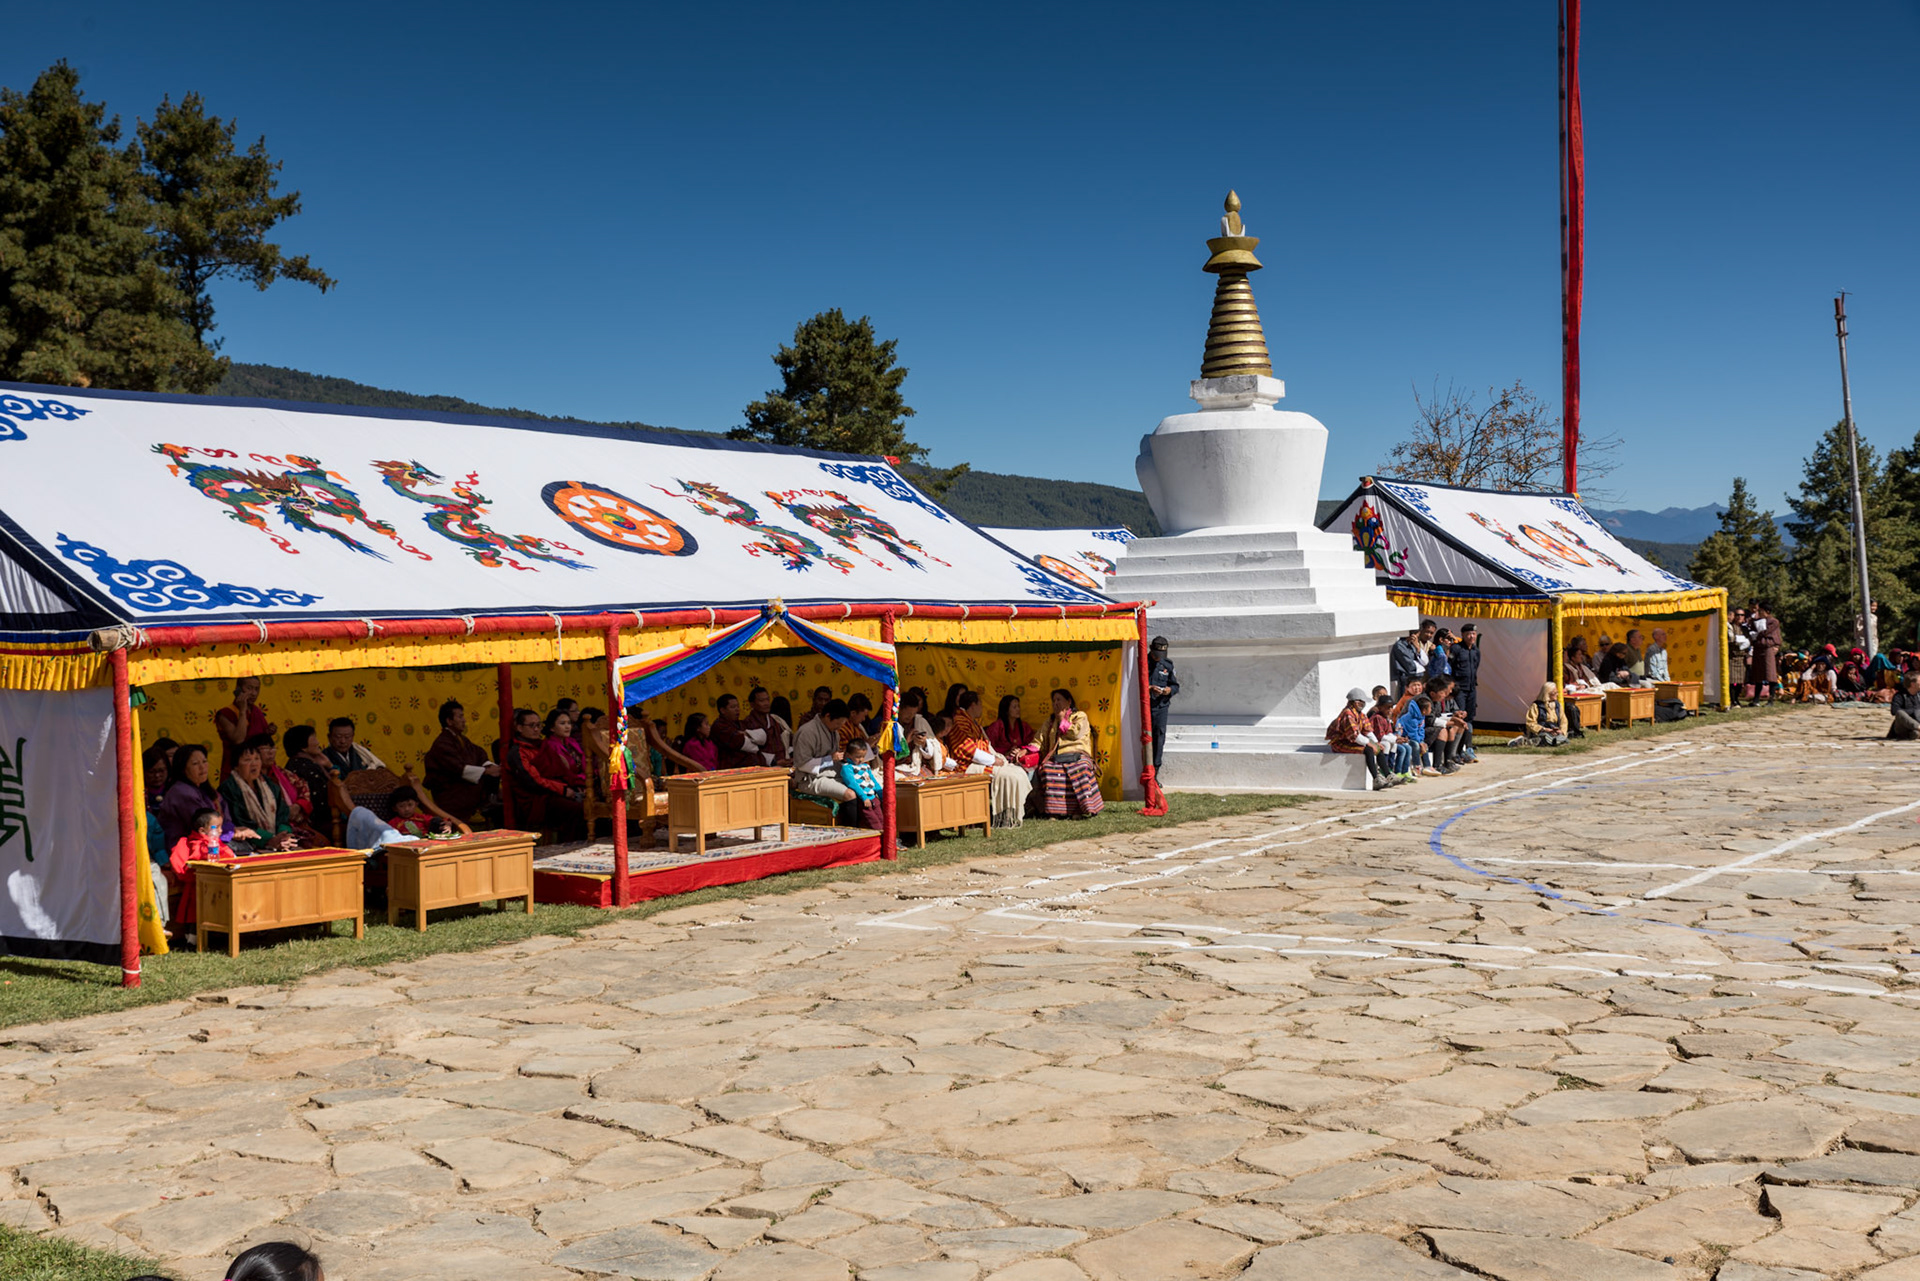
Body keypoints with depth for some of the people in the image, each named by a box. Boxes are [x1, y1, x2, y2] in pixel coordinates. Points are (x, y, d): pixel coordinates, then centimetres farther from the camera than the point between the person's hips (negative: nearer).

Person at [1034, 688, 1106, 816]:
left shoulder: (1080, 716, 15)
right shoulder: (1050, 720, 28)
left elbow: (1076, 733, -5)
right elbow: (1041, 742, 19)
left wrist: (1062, 720, 7)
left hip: (1076, 756, -3)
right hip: (1056, 759, 3)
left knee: (1080, 768, -38)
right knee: (1046, 769, -32)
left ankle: (1086, 808, -38)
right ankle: (1054, 810, -33)